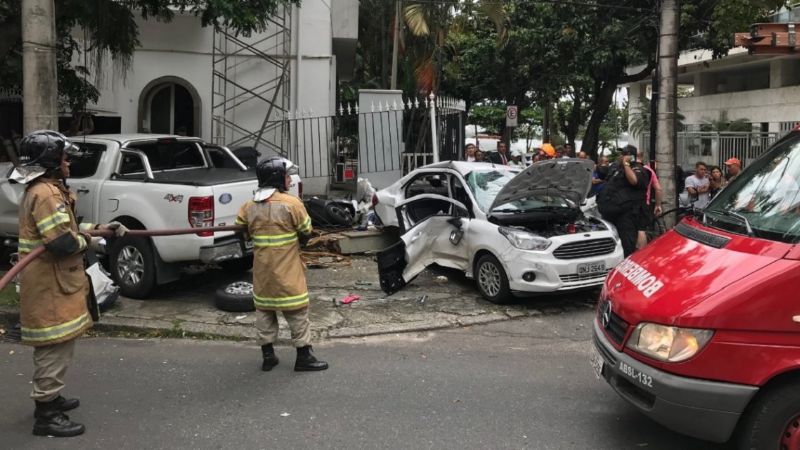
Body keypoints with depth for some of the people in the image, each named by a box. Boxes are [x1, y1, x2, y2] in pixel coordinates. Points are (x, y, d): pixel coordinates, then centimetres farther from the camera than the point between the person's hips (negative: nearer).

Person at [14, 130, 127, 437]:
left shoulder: (46, 189, 15)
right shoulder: (46, 193, -21)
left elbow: (66, 226, 23)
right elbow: (62, 242, -29)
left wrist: (101, 227, 15)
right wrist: (87, 242, -10)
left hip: (52, 282, 11)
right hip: (50, 285, -11)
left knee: (53, 346, 21)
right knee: (56, 346, -6)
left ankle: (48, 398, 35)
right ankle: (46, 415, 1)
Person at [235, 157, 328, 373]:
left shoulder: (248, 206, 0)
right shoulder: (291, 203, -13)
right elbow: (306, 233, -6)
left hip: (262, 270, 5)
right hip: (287, 270, -5)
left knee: (264, 309, 15)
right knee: (296, 310, 4)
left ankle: (267, 355, 20)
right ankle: (303, 357, 8)